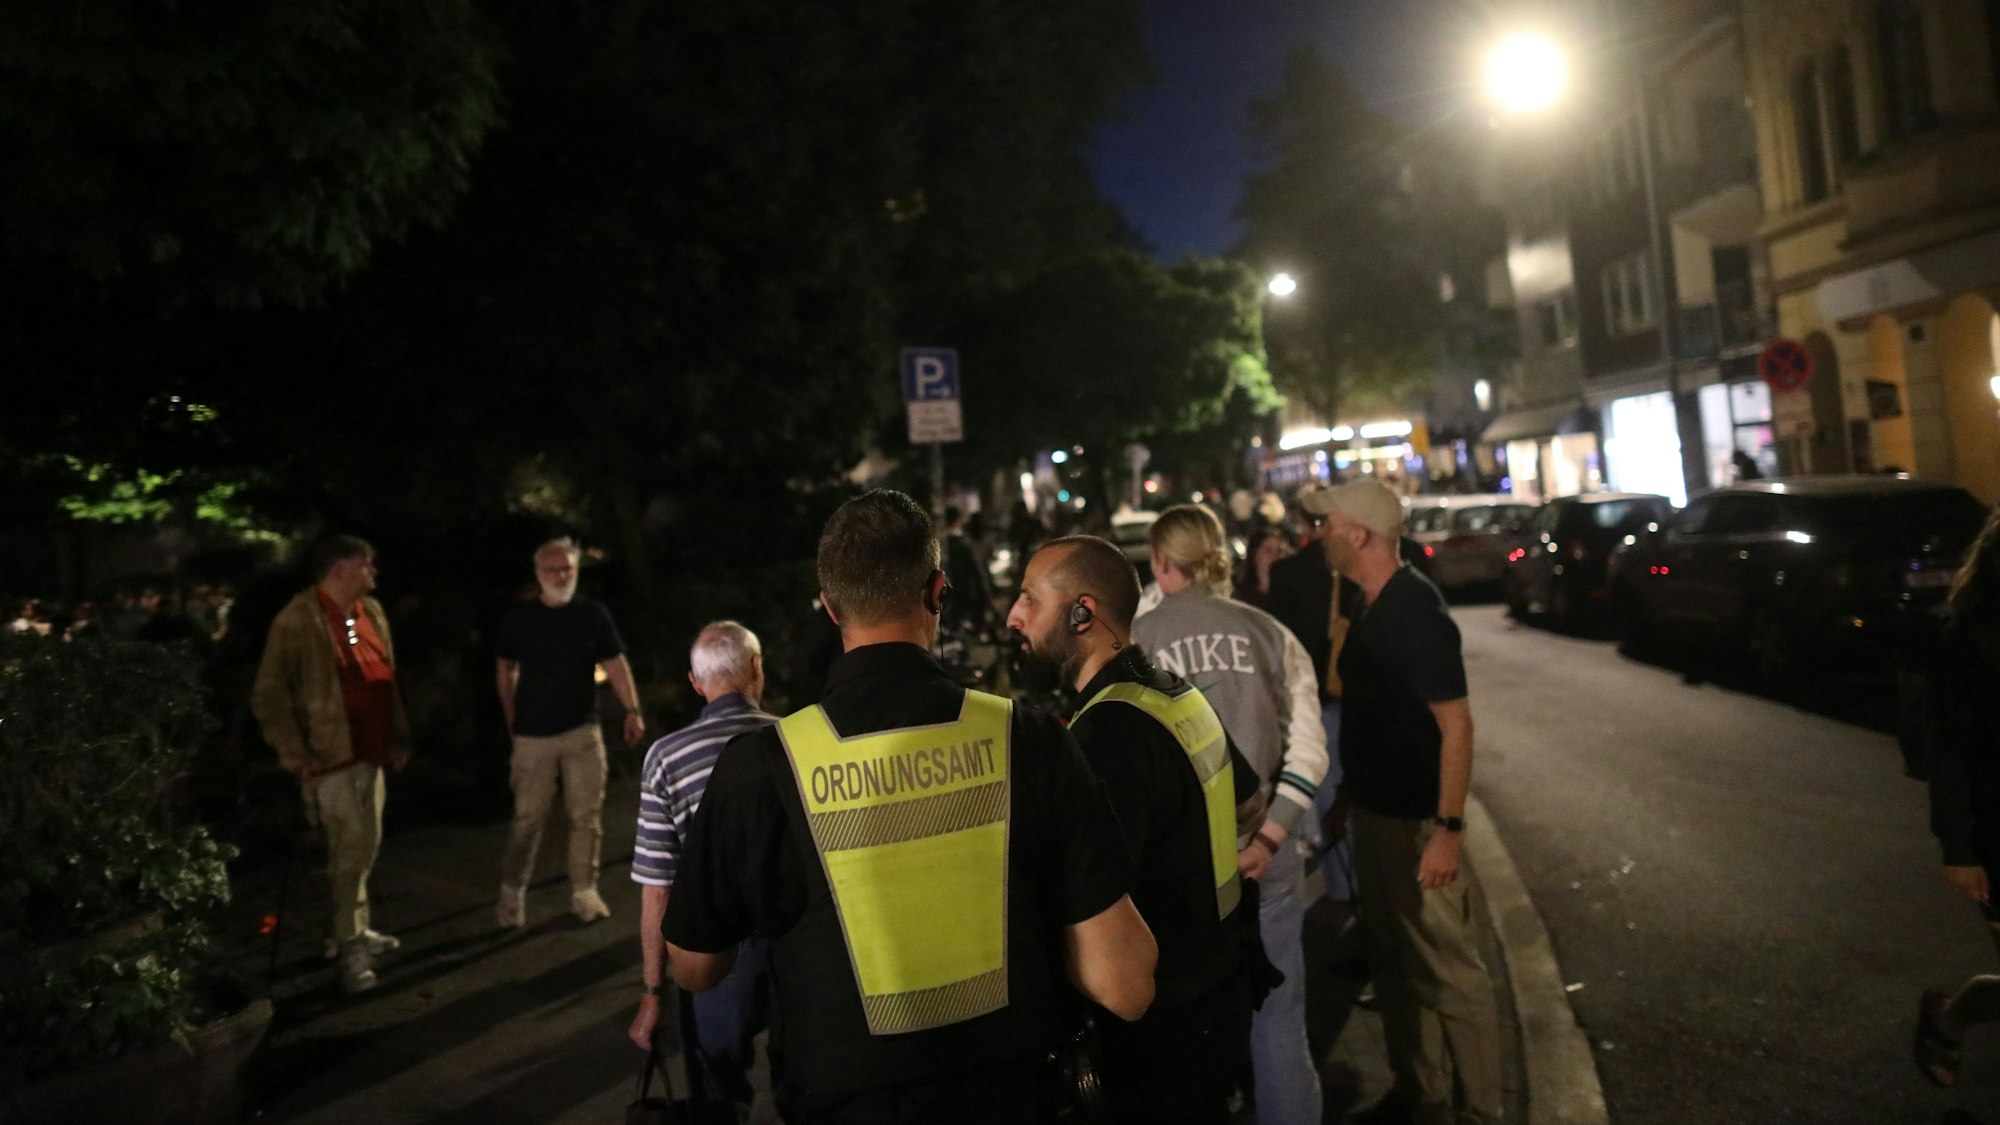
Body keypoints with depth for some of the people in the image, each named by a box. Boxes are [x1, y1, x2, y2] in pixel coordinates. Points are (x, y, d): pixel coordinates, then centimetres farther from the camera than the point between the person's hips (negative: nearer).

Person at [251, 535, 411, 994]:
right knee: (352, 848, -5)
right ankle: (350, 948, 7)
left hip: (371, 750, 8)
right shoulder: (297, 620, -13)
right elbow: (269, 692, -12)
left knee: (364, 847, 16)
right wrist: (290, 748, -16)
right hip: (331, 753, -7)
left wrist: (398, 736, 16)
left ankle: (356, 930, 31)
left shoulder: (371, 611, 9)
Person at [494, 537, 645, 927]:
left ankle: (584, 891, 15)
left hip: (583, 731, 1)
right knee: (528, 818, 3)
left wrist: (632, 710, -15)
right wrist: (511, 720, 9)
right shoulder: (517, 618, 0)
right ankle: (511, 893, 18)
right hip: (533, 734, -1)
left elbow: (615, 664, -4)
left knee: (587, 815, 4)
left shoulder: (593, 615, -1)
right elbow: (507, 670, 10)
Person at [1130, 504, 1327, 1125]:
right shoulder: (1269, 632, 3)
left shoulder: (1133, 641, -4)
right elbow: (1308, 750, -4)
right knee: (1279, 1023, 13)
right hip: (1264, 852, 2)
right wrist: (1268, 838, -6)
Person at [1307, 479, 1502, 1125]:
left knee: (1448, 970, 4)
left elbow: (1456, 721, -23)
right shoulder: (1376, 607, 7)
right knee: (1394, 962, 20)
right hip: (1377, 811, 10)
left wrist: (1449, 828, -25)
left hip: (1416, 822, -9)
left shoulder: (1414, 611, -21)